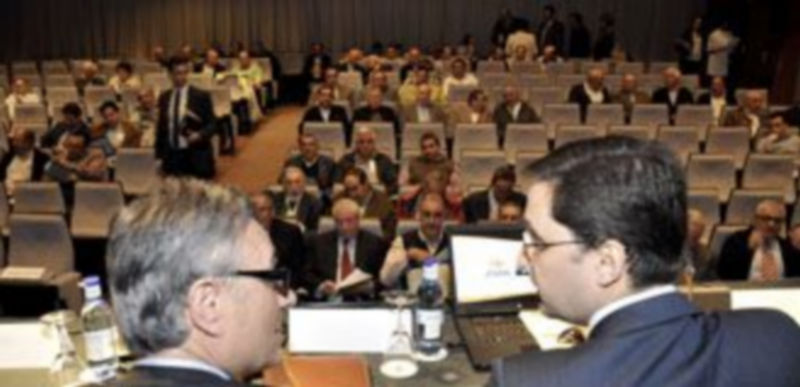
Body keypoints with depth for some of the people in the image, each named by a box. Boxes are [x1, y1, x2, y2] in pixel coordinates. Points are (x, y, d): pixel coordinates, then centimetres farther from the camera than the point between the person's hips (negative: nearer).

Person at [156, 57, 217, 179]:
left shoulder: (201, 96, -2)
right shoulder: (164, 97, 10)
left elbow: (212, 124, -1)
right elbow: (161, 127, 15)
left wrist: (200, 135, -21)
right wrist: (159, 155, 10)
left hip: (196, 157, -3)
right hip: (171, 157, 3)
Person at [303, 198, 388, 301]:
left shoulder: (375, 243, 7)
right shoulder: (318, 242, 11)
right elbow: (307, 276, 8)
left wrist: (370, 286, -14)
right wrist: (320, 286, -12)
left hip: (363, 303, -1)